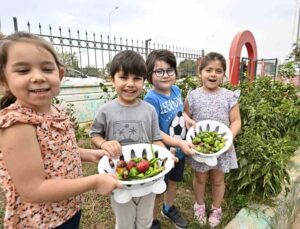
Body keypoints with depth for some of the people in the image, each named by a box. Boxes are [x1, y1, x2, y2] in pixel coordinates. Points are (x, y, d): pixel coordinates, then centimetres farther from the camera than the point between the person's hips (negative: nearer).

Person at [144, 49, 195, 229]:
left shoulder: (176, 90, -4)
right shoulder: (151, 99, -25)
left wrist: (190, 121, -1)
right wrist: (180, 143, -29)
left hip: (179, 150, 7)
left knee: (173, 182, 28)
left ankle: (169, 209, 56)